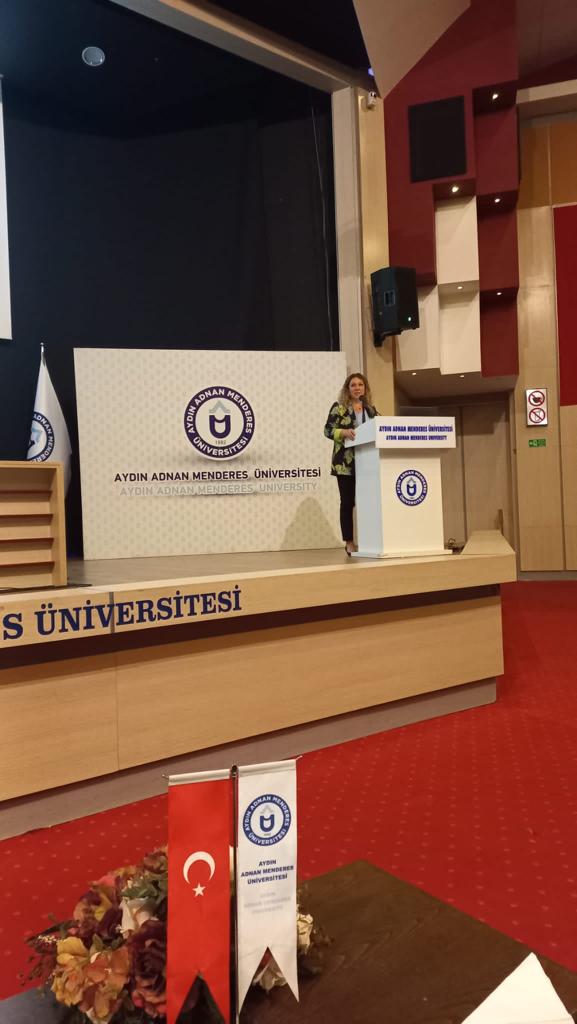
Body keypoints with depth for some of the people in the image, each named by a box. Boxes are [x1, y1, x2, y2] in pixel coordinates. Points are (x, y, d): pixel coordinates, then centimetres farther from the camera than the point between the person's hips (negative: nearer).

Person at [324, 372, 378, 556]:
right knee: (348, 502, -1)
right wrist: (344, 432, -20)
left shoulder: (371, 409, 15)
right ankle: (349, 542, 5)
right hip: (346, 462, -4)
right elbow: (328, 430, -4)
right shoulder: (339, 407, 2)